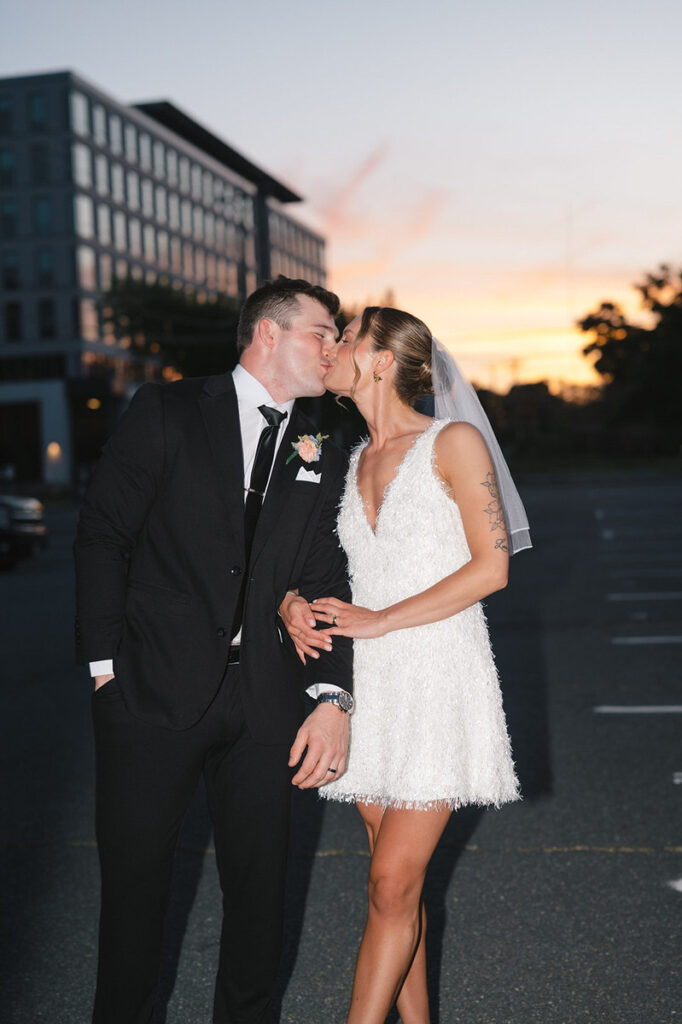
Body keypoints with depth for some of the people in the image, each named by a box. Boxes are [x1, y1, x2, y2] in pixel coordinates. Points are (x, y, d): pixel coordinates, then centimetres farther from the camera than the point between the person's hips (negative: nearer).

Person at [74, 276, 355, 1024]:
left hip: (263, 706, 4)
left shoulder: (322, 458, 12)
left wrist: (332, 698, -8)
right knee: (135, 883, 6)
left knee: (259, 884, 11)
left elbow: (323, 585, 6)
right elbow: (102, 538, -2)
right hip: (153, 695, -3)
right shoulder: (167, 413, 0)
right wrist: (106, 665, -7)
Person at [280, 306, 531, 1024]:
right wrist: (296, 603, -1)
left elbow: (491, 567, -11)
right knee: (397, 880, 10)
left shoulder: (454, 442, -5)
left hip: (438, 682, -6)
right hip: (370, 687, 6)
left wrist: (378, 620, -13)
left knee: (392, 885, -8)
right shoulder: (354, 460, 14)